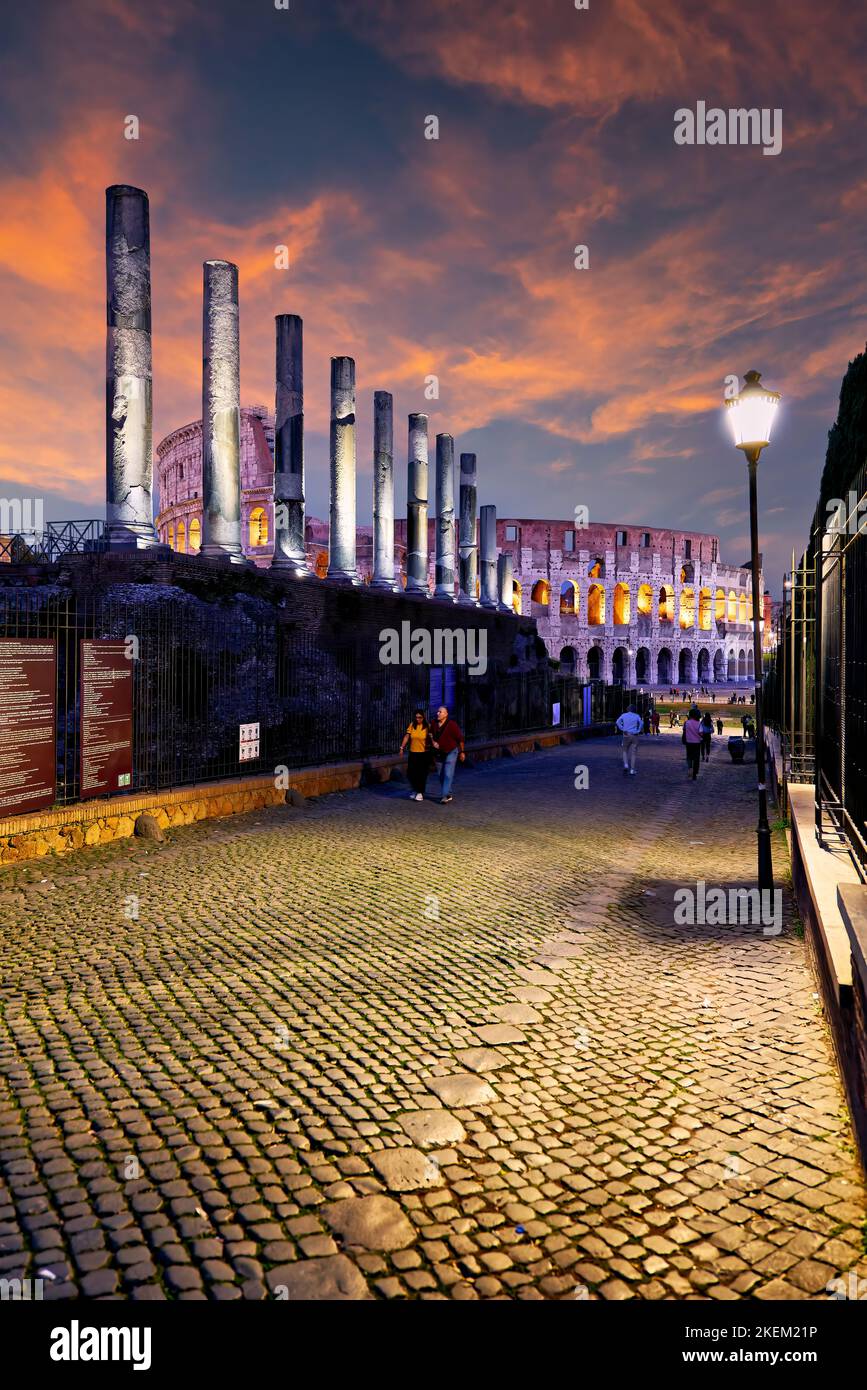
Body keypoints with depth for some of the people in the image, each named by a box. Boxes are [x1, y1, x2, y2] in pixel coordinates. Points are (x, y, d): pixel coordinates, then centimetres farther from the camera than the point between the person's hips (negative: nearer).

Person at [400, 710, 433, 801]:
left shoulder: (428, 726, -7)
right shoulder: (412, 725, 2)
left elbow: (431, 738, -8)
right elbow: (407, 736, 0)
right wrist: (402, 747, -6)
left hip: (424, 753, -3)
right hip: (413, 753, 3)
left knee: (422, 774, 1)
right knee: (410, 773, 3)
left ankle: (420, 792, 14)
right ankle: (415, 789, 27)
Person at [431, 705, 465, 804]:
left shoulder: (452, 724, -19)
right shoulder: (434, 723, -4)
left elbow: (460, 738, -11)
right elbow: (431, 733, 15)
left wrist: (462, 752, -5)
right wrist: (433, 741, -5)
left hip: (451, 752, -6)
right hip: (440, 753, 6)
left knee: (448, 774, -13)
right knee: (441, 775, 11)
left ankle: (445, 796, -14)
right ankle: (448, 794, 25)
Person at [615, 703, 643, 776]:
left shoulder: (624, 715, 2)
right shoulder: (637, 716, -1)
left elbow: (618, 722, -6)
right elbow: (641, 723, -11)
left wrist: (623, 729, -2)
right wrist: (638, 731, 0)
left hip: (626, 735, 1)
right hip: (634, 736, -1)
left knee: (625, 751, 17)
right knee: (633, 753, 4)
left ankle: (626, 765, -6)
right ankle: (632, 771, 1)